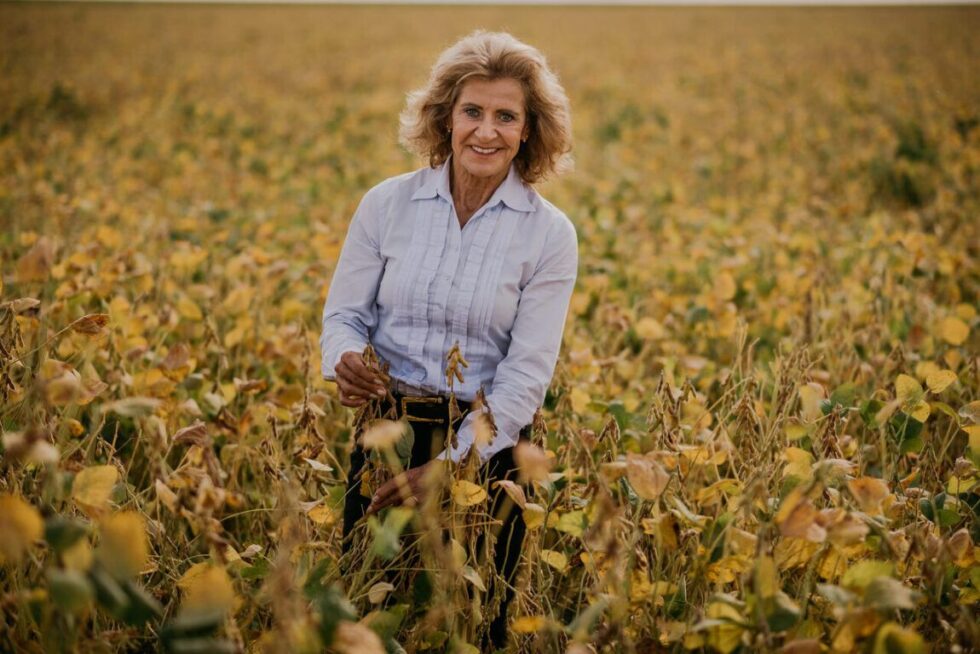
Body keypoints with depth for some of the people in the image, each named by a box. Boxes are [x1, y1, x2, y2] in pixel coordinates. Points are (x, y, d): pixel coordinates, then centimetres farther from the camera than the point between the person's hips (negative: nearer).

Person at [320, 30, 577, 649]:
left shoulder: (549, 234, -7)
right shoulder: (387, 203, -3)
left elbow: (527, 372, -11)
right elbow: (345, 314, 3)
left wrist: (448, 465, -19)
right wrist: (346, 360, -21)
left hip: (485, 446, -1)